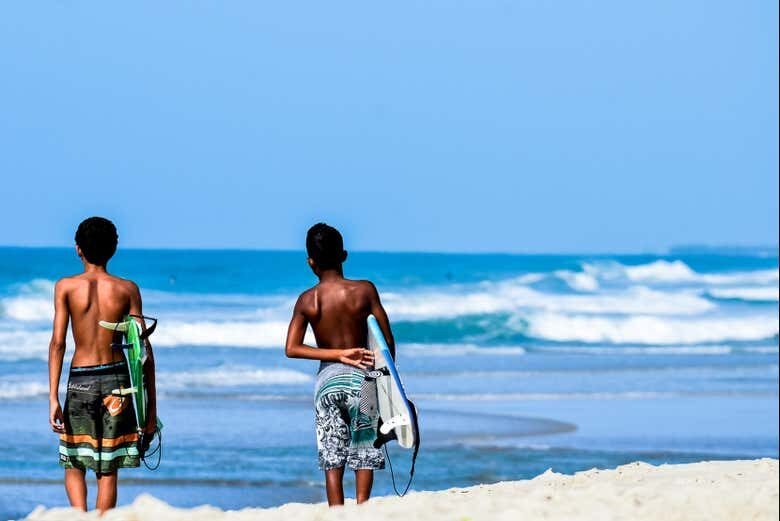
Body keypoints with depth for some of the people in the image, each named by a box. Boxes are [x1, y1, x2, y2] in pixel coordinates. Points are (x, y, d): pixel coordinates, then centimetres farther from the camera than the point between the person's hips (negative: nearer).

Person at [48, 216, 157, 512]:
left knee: (73, 466, 12)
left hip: (80, 380, -1)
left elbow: (58, 343, -7)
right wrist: (151, 404, 4)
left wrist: (53, 398, -7)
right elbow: (144, 348, -1)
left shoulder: (66, 287, -1)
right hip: (117, 382, 1)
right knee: (108, 472, 7)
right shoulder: (127, 289, 1)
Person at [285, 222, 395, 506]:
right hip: (360, 378, -1)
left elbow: (291, 349, -11)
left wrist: (338, 354, -12)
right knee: (364, 455, 8)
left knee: (332, 459, 6)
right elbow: (387, 341, -6)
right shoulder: (365, 290, -8)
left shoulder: (307, 301, -3)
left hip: (327, 380, 1)